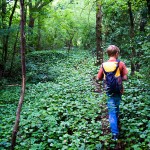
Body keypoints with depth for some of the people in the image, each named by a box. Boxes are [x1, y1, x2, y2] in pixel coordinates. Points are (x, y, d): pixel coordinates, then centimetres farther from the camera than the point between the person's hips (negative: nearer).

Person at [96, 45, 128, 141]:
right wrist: (118, 77, 6)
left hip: (109, 91, 1)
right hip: (118, 90, 0)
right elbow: (125, 78, -12)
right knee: (116, 107, 24)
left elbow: (98, 78, 0)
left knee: (112, 111, 4)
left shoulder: (103, 65, -5)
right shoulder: (121, 64, -12)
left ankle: (115, 133, -2)